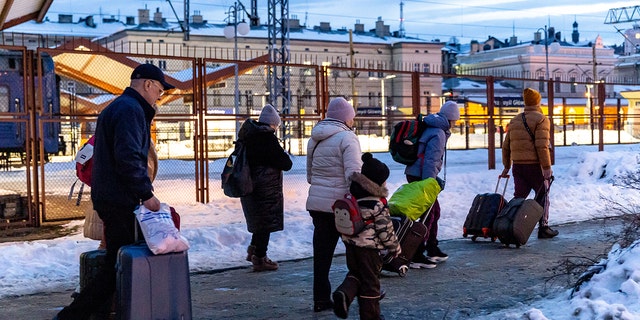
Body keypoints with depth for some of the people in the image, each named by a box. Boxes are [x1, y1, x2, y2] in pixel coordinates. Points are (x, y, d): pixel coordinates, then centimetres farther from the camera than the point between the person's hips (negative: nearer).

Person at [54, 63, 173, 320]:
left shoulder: (116, 107, 20)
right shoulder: (131, 109, -13)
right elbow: (128, 157, -25)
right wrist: (146, 193, -19)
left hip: (109, 198, 11)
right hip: (121, 201, -11)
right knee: (118, 268, -7)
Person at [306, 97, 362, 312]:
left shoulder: (315, 138, 11)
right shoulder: (346, 137, -12)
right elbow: (354, 175, -21)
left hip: (316, 203, 6)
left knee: (322, 252, 9)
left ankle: (321, 299, 11)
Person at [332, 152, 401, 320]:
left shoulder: (351, 195, 3)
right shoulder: (378, 203, -17)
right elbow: (385, 230, -14)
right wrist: (394, 247, 0)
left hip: (350, 243, 6)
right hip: (369, 247, -6)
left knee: (355, 272, 23)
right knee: (370, 281, 7)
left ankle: (344, 293, -5)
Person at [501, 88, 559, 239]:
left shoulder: (514, 121, 14)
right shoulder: (541, 119, -6)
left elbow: (506, 146, 15)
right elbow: (542, 146, -16)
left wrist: (506, 166, 21)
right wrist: (547, 167, -14)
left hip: (517, 165, 5)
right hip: (535, 165, -5)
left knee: (519, 196, 8)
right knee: (542, 196, 9)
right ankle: (543, 228, 12)